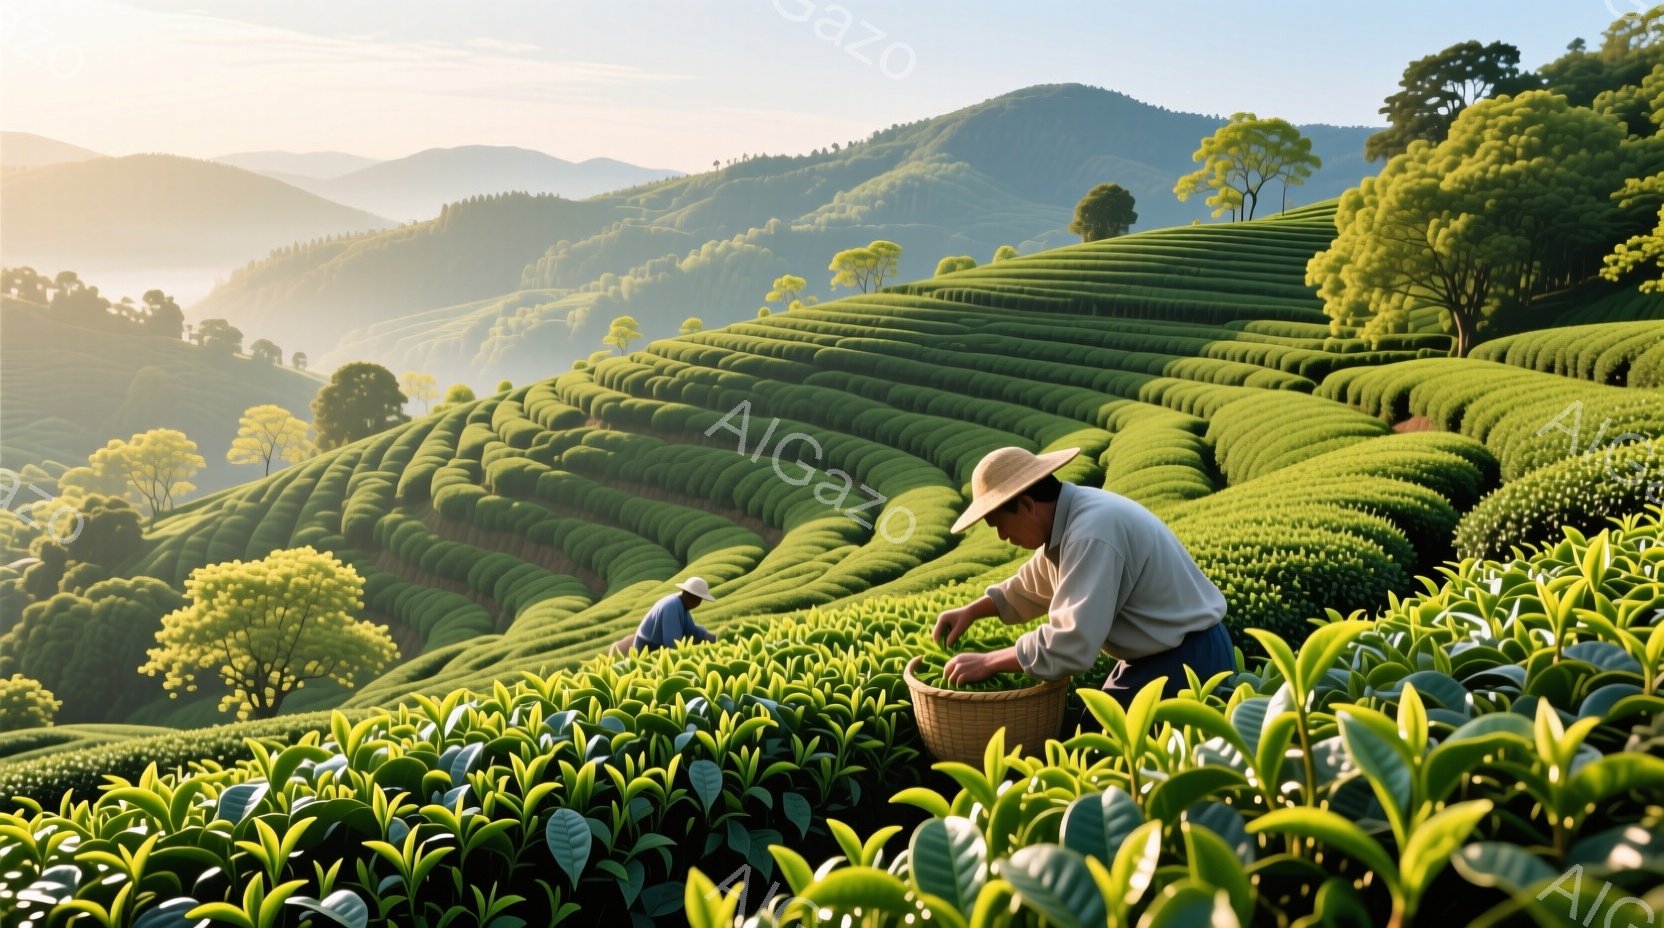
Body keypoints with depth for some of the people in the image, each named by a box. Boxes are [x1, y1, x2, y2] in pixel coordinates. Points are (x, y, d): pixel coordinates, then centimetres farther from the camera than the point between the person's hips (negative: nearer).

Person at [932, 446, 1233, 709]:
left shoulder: (1091, 534, -28)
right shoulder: (1073, 515, 2)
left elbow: (1069, 644, -32)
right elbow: (1033, 585, 21)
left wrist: (988, 663, -21)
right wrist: (971, 611, 11)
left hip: (1188, 660, -10)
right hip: (1159, 652, 10)